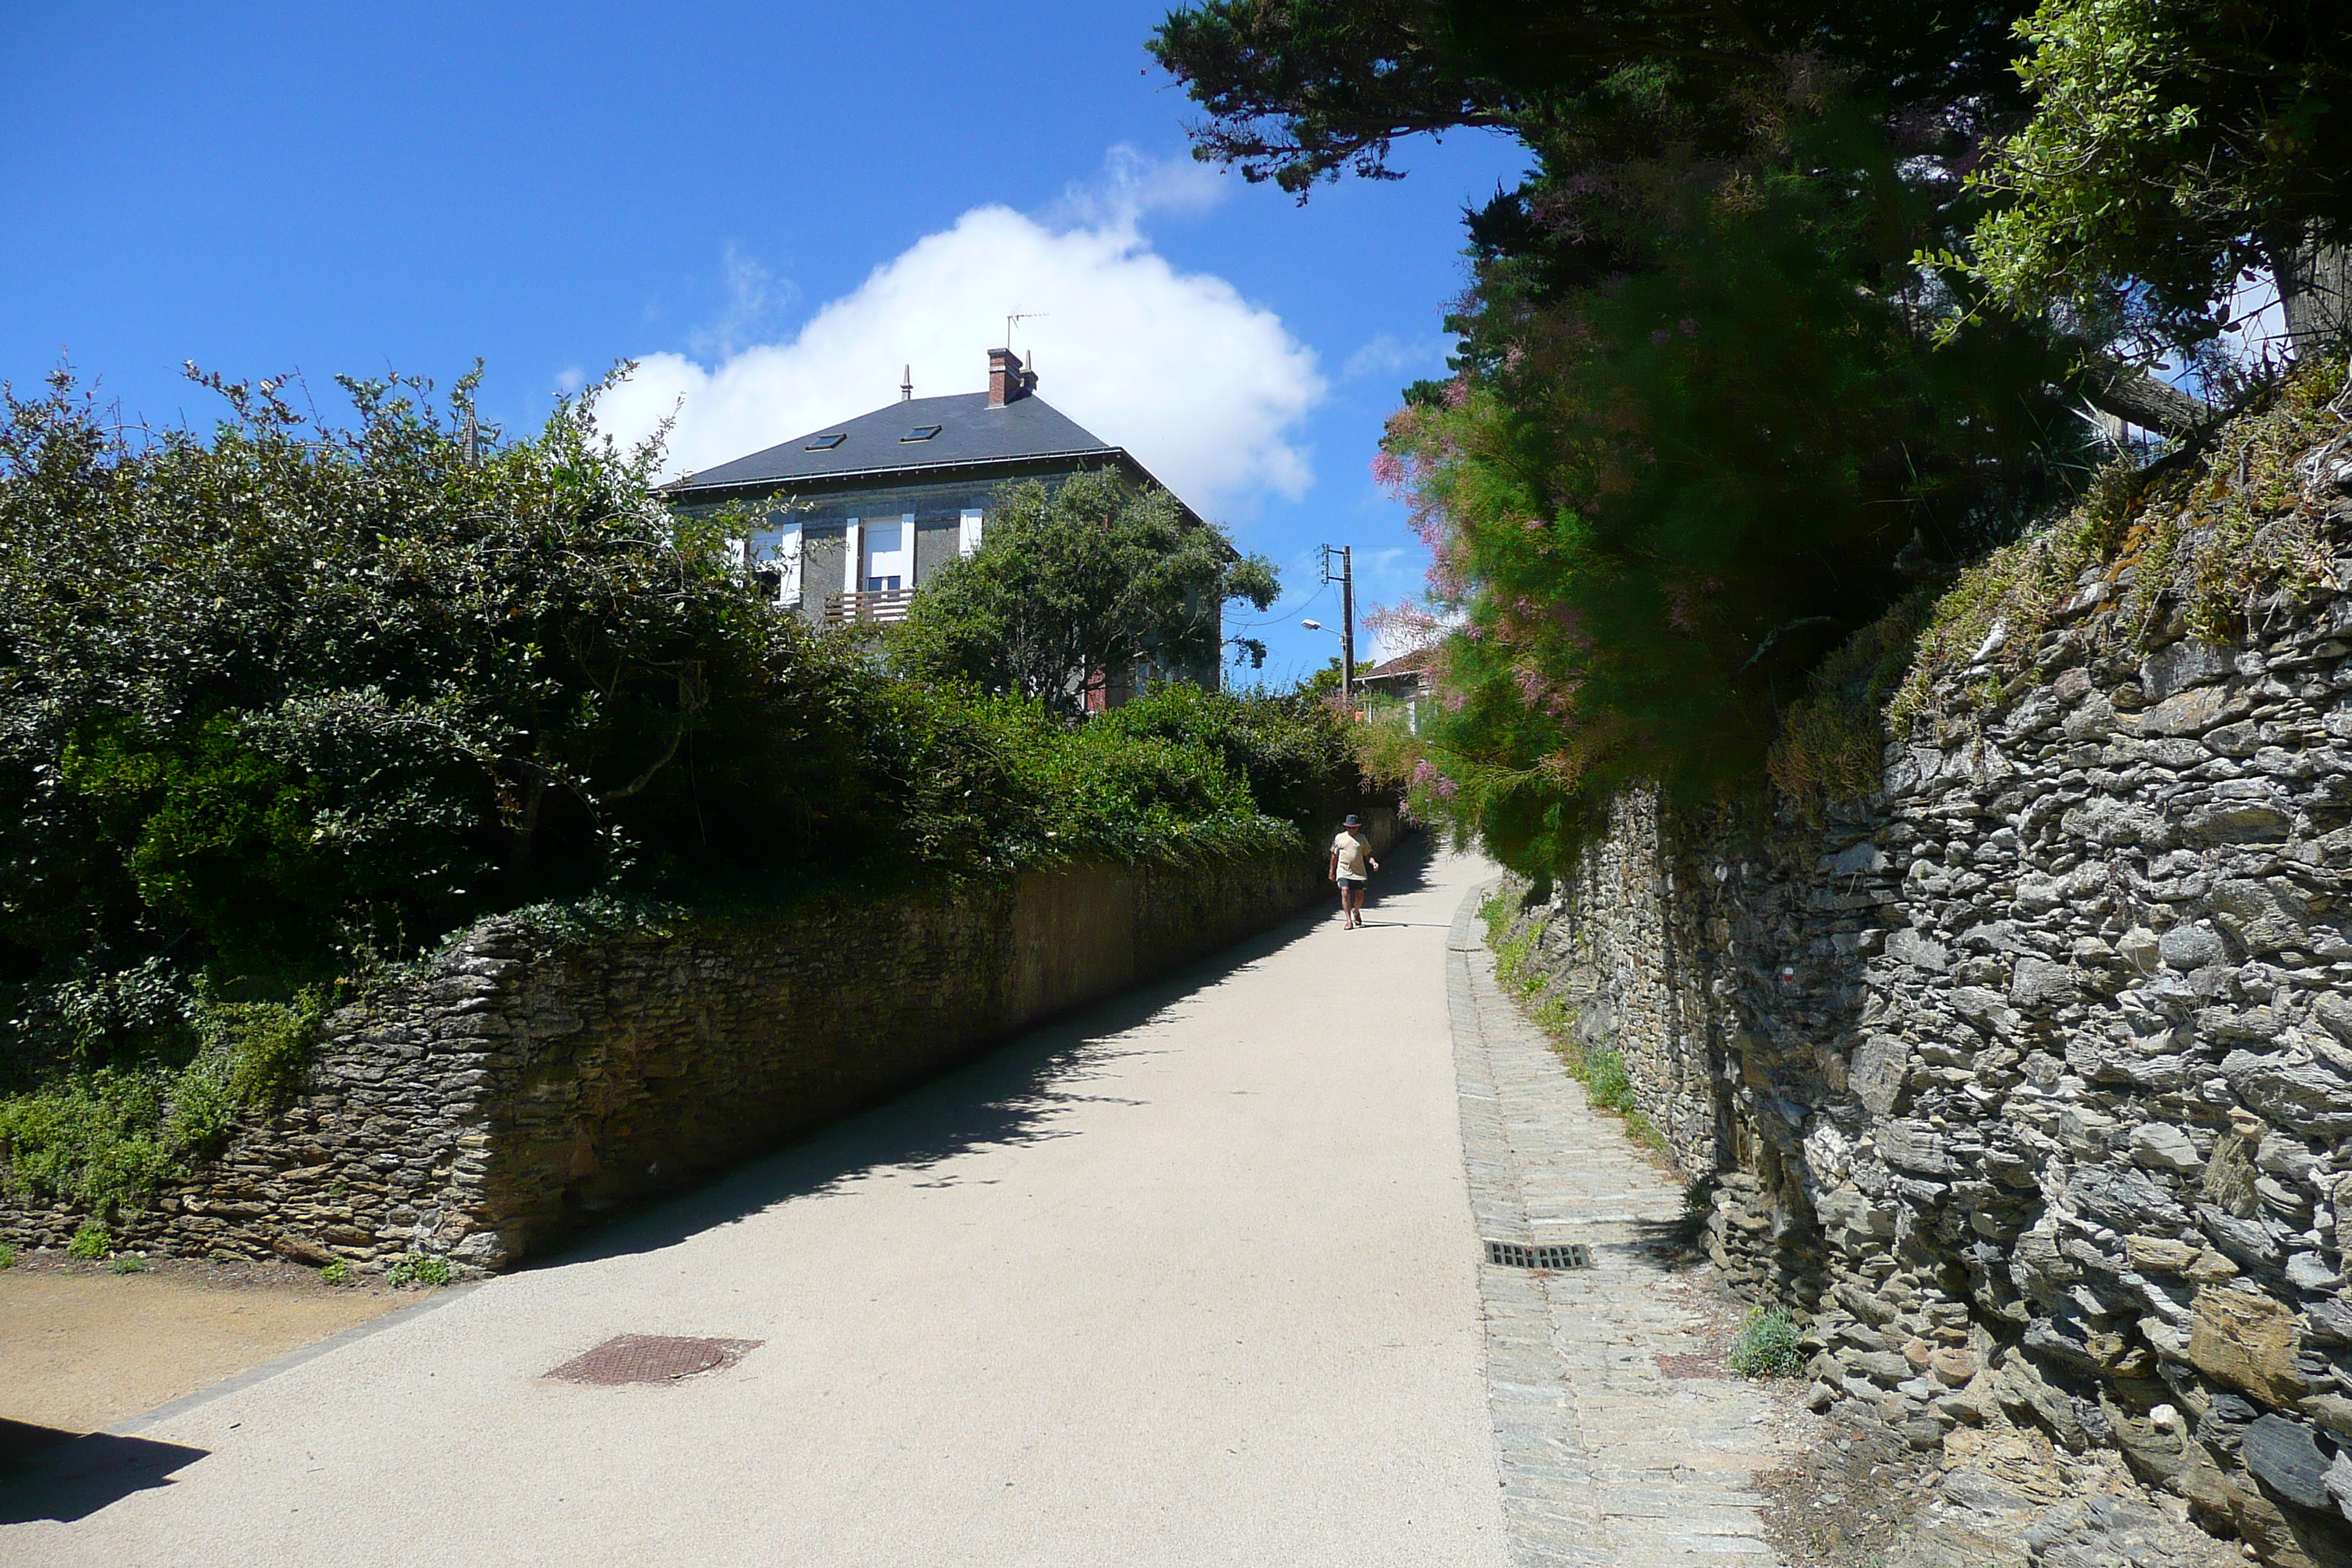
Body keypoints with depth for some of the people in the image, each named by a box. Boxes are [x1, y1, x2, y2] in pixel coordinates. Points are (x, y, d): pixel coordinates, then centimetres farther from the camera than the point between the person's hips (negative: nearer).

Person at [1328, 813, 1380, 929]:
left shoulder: (1362, 838, 9)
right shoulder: (1340, 838, 6)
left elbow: (1367, 855, 12)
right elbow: (1334, 855, 14)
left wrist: (1373, 862, -9)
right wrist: (1332, 871, 17)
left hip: (1359, 872, 2)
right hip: (1343, 871, -2)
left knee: (1360, 896, 4)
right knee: (1345, 892, -17)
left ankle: (1356, 912, 37)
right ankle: (1349, 921, -13)